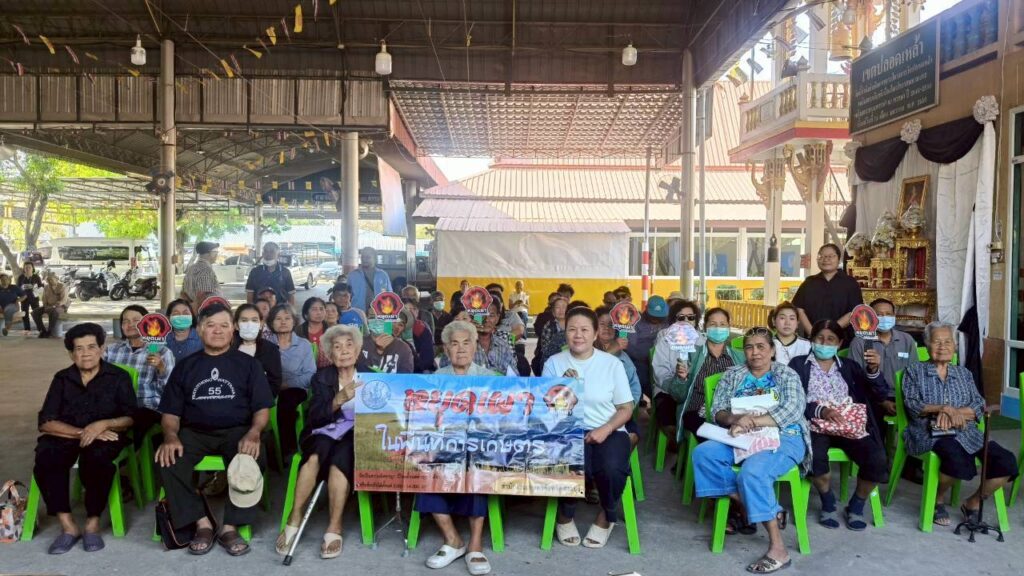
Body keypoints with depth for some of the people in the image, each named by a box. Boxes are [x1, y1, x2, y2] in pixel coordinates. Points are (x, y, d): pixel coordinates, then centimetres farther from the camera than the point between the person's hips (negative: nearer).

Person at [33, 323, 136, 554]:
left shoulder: (118, 377, 5)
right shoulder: (62, 379, 11)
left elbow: (131, 418, -1)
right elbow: (46, 422, 0)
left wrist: (102, 425, -21)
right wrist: (83, 433, -15)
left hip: (106, 436, -2)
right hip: (66, 435, 2)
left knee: (95, 457, -37)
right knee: (45, 457, -31)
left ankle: (93, 522, -19)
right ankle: (67, 525, -23)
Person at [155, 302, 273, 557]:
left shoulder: (247, 363, 10)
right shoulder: (185, 366, 15)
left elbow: (262, 407, 3)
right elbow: (171, 410, 11)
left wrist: (254, 433, -19)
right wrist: (171, 436, -12)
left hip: (236, 431, -2)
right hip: (195, 432, 2)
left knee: (252, 460, -33)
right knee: (168, 459, -29)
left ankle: (230, 527, -17)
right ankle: (202, 522, -14)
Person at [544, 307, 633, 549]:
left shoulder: (612, 363, 4)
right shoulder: (554, 363, 5)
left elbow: (626, 408, 5)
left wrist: (606, 429, -13)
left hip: (608, 432, 1)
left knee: (612, 469, -31)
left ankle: (607, 517, 6)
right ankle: (565, 516, 4)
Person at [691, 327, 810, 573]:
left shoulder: (787, 375, 8)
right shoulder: (732, 375, 16)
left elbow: (792, 411, -10)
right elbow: (717, 411, 7)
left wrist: (751, 420, -22)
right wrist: (735, 419, -18)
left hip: (783, 438, -4)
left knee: (752, 473, -35)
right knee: (704, 452, -25)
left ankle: (778, 549, -27)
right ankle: (747, 507, -17)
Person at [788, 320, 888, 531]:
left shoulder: (849, 366, 21)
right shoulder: (799, 364, 11)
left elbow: (878, 396, 11)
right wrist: (821, 410, -19)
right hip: (816, 425, -3)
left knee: (877, 458, -25)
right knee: (815, 455, -35)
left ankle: (855, 506, 3)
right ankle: (828, 503, -5)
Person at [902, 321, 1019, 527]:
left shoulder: (964, 373, 22)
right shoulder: (915, 371, 13)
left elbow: (979, 406, 8)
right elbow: (911, 404, -2)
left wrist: (954, 413, -11)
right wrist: (944, 408, -15)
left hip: (966, 433, 5)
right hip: (930, 433, -4)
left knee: (1006, 462, -19)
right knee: (956, 456, -36)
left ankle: (973, 503, 4)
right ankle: (937, 500, -7)